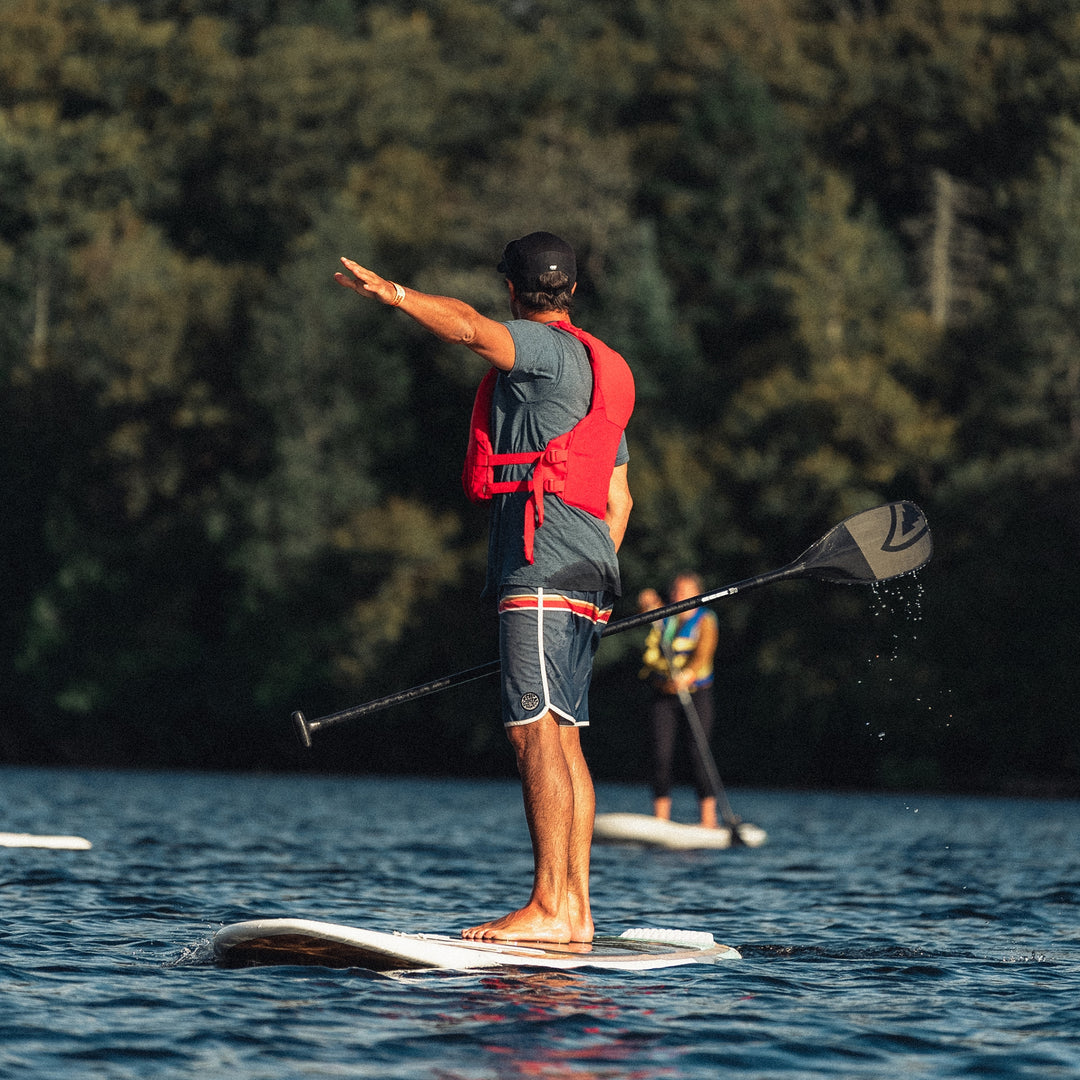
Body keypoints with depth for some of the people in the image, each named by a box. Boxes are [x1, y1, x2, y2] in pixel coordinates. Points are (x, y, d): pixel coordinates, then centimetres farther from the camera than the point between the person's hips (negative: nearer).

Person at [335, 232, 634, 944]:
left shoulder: (548, 349, -4)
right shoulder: (599, 370, 24)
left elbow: (469, 328, -26)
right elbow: (619, 497, 25)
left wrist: (392, 292, -20)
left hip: (543, 566, -10)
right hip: (586, 577, 10)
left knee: (536, 731, -15)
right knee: (564, 739, 10)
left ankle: (550, 908, -21)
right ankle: (576, 908, 9)